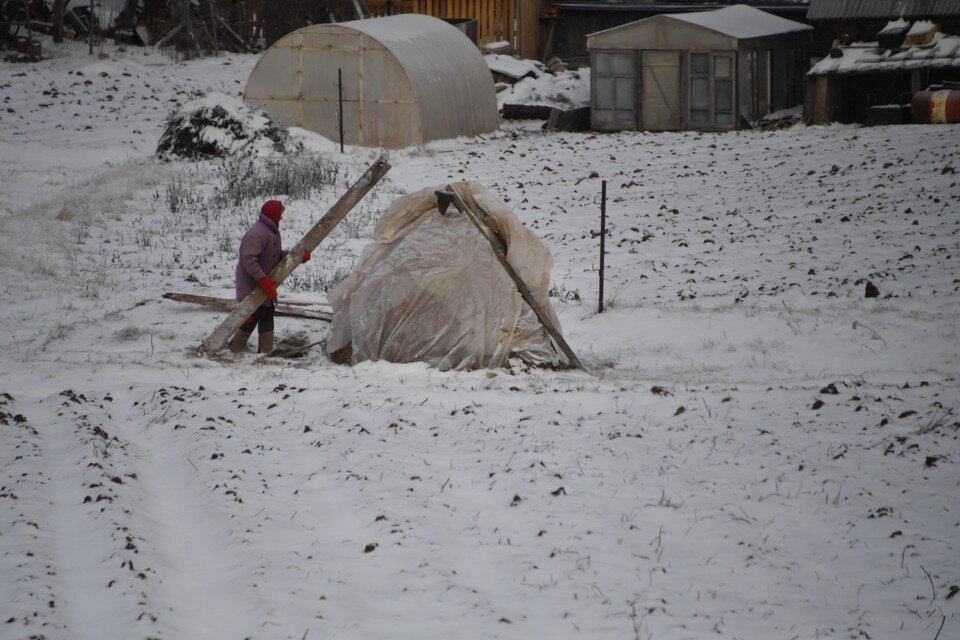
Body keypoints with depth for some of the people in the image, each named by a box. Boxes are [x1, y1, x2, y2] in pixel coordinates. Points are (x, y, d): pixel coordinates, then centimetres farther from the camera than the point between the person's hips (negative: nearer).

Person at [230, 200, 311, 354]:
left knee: (267, 314, 12)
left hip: (265, 284, 11)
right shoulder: (258, 234, -24)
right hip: (251, 285, -11)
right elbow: (249, 259, -31)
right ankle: (237, 346, 7)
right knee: (254, 314, -8)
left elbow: (277, 255, 15)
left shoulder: (272, 231, 10)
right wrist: (263, 279, -36)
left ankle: (266, 349, 17)